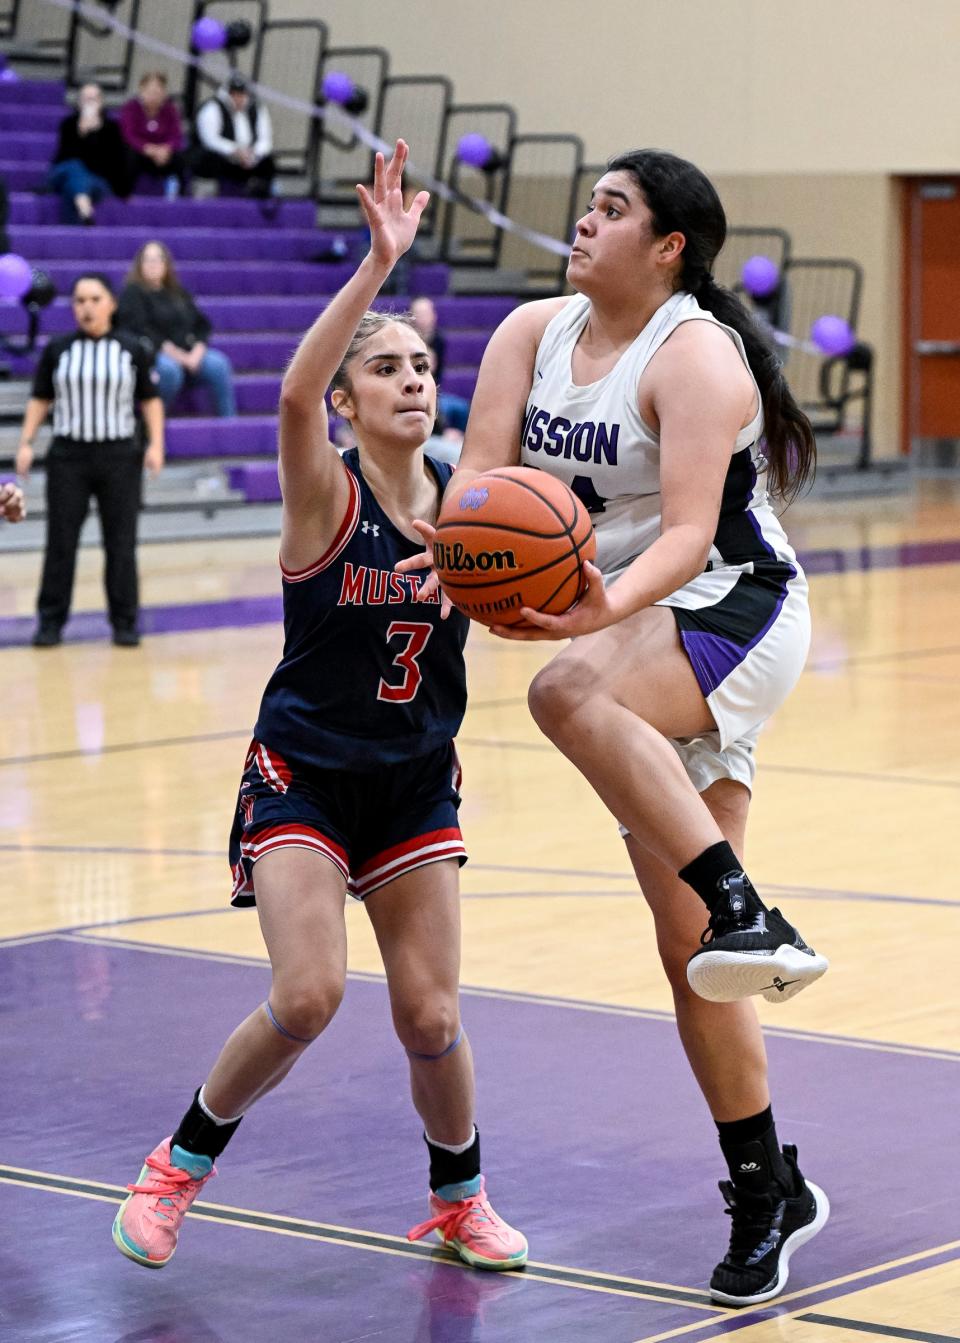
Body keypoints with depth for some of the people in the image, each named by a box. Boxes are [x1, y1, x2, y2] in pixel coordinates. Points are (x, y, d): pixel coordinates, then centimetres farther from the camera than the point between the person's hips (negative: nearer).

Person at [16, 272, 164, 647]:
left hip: (120, 457, 0)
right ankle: (51, 621, 8)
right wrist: (26, 442, -1)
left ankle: (125, 622, 11)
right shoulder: (57, 350, 3)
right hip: (68, 456, 0)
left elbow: (150, 401, 6)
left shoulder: (132, 350, 2)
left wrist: (155, 443, -5)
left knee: (121, 543, 3)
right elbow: (40, 400, 8)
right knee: (60, 542, 1)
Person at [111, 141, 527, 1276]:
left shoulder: (466, 502, -2)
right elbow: (293, 391, -35)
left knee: (431, 1019, 0)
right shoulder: (324, 492, -15)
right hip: (303, 776, -4)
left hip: (417, 784, 4)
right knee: (306, 999, -19)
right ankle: (182, 1162, 6)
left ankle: (459, 1200, 27)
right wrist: (379, 263, -44)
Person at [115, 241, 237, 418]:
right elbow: (139, 331, -10)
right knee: (169, 368, -39)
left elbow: (201, 325, 16)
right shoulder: (132, 293, 2)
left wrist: (198, 350, -7)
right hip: (151, 355, -5)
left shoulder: (178, 293, 20)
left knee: (218, 364, -24)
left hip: (188, 354, 5)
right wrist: (177, 354, -16)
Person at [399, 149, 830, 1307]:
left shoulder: (695, 354, -17)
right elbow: (482, 467, -5)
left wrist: (609, 605, -45)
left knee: (569, 692, -38)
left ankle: (750, 917, -40)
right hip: (650, 647, 7)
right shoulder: (535, 333, 4)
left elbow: (689, 533, -27)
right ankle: (768, 1195, 16)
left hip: (735, 614, -7)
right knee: (685, 949, 6)